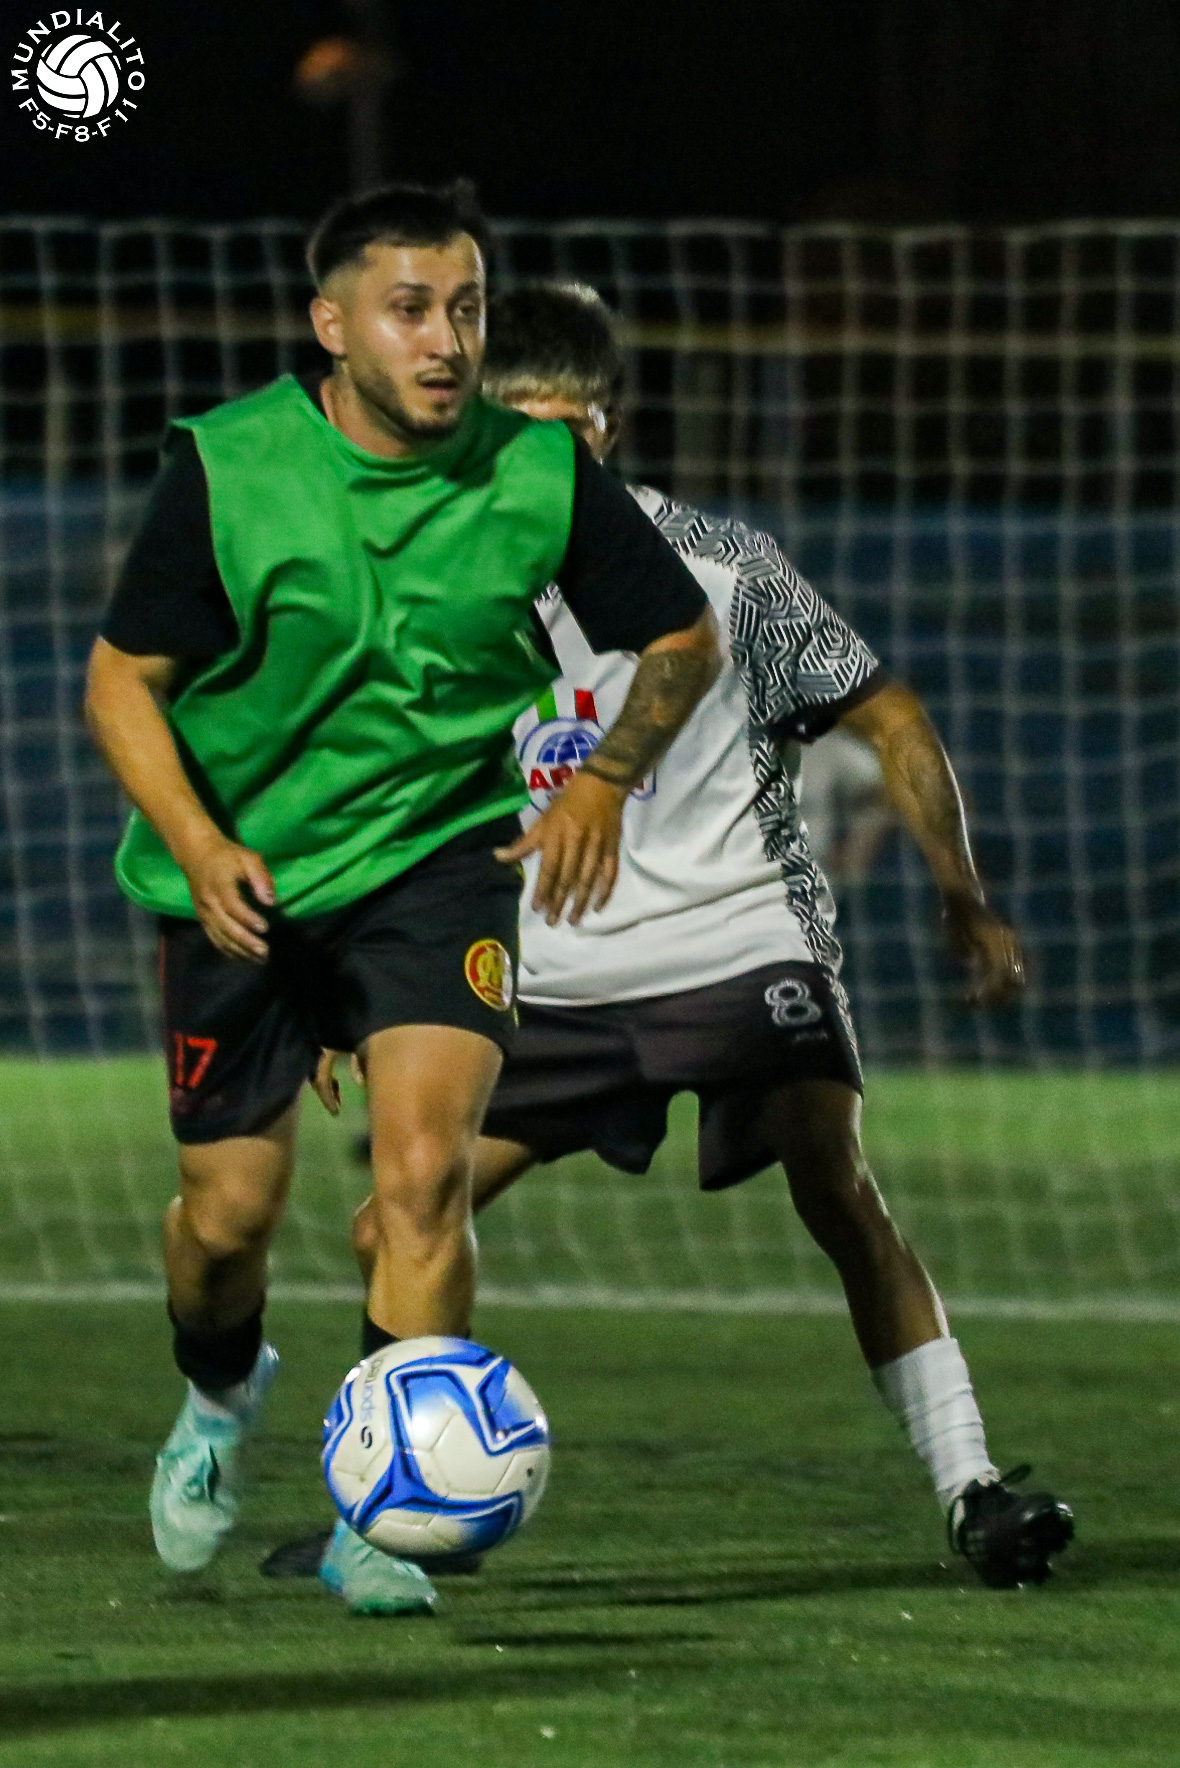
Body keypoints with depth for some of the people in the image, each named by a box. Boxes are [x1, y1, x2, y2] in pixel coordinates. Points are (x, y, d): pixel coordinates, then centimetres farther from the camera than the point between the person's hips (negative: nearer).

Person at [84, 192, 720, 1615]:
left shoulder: (542, 475, -10)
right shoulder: (223, 470, -14)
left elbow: (683, 641, 7)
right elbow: (121, 682, -7)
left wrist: (606, 781, -7)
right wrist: (199, 846, -21)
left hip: (441, 862, 0)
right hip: (246, 872, 0)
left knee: (423, 1168, -19)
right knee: (229, 1213, 3)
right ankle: (219, 1399, 39)